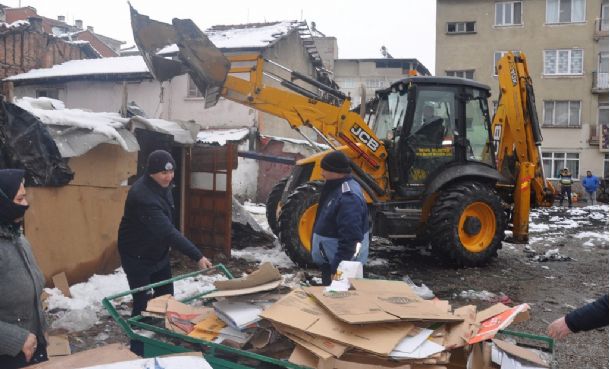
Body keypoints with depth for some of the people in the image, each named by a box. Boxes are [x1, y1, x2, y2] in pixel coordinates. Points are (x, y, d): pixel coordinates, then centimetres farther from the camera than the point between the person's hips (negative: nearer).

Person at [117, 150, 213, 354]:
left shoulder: (163, 185, -5)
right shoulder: (142, 196, -34)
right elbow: (168, 231, -39)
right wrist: (197, 256, -42)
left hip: (159, 252, 8)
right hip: (137, 257, -8)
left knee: (166, 298, 15)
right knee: (143, 304, -3)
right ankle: (137, 350, 14)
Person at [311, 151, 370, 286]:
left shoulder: (347, 197, -27)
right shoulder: (336, 188, 7)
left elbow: (350, 239, -30)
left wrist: (336, 268, -26)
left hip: (340, 264, -10)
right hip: (330, 259, 10)